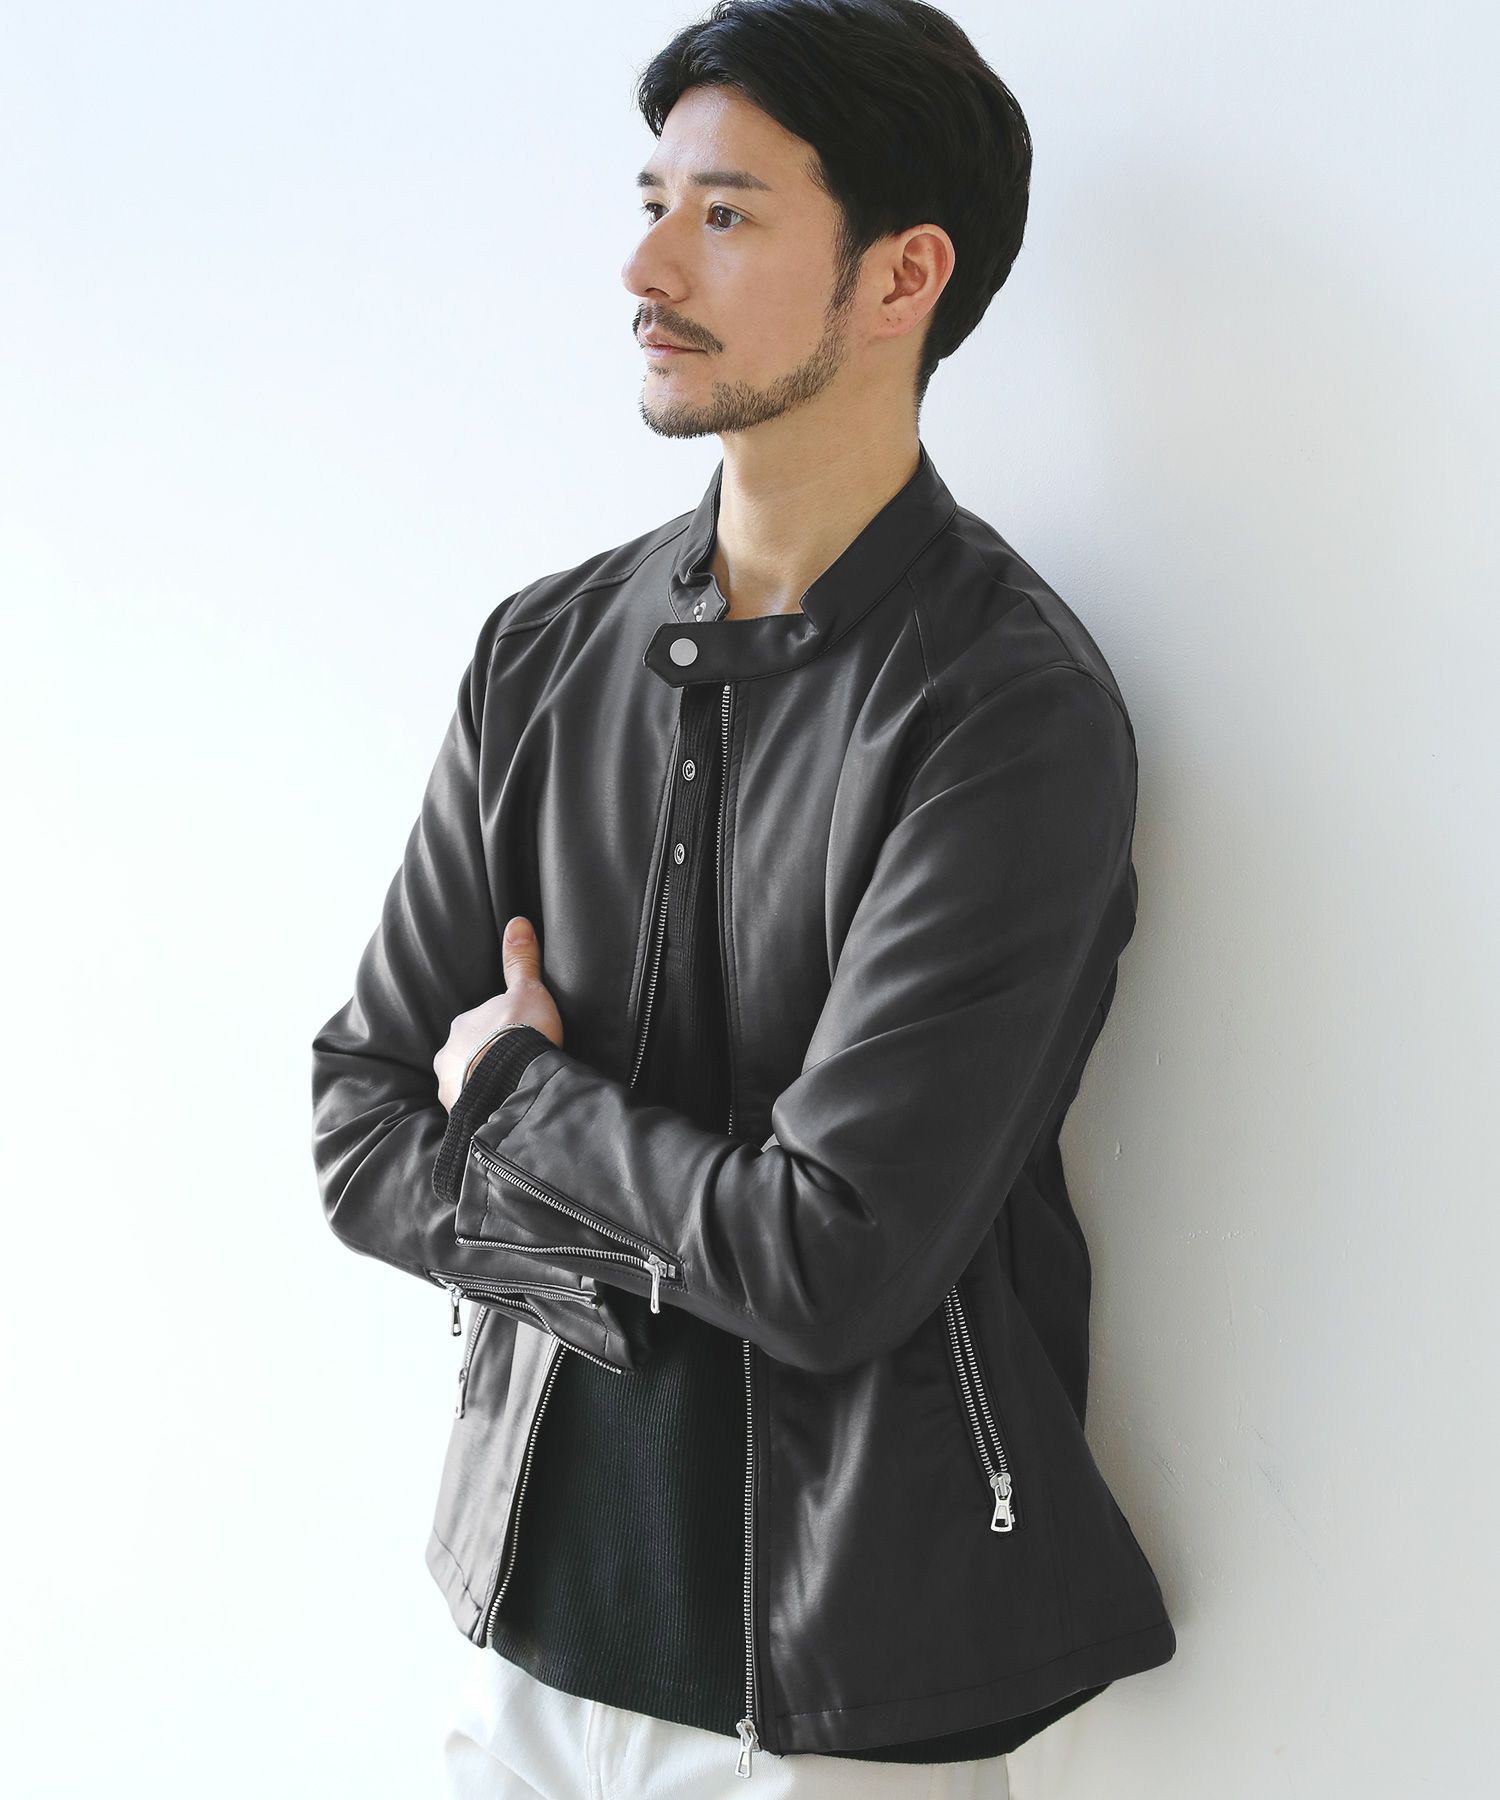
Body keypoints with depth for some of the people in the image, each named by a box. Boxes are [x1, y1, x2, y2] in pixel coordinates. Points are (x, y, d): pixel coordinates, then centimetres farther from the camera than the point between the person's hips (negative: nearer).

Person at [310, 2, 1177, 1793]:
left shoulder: (1011, 707, -17)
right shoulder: (546, 650, 1)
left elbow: (832, 1266, -23)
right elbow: (360, 1128, 2)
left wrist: (518, 1091, -8)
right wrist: (663, 1255, -13)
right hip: (540, 1599, 5)